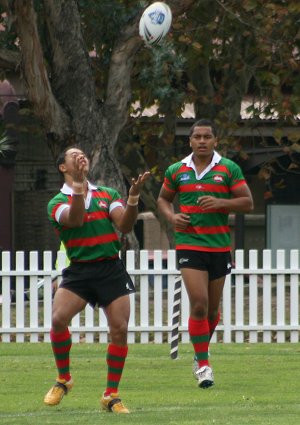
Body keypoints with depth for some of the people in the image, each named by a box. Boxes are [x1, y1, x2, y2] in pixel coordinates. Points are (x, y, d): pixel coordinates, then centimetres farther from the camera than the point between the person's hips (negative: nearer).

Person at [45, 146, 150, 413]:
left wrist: (133, 196, -16)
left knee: (120, 329, -10)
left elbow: (125, 226, -1)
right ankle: (63, 379, 1)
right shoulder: (58, 202, 4)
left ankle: (111, 395, 2)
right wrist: (78, 186, -28)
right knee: (59, 318, -22)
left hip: (111, 270, 2)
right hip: (79, 271, -2)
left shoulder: (107, 195, 13)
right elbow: (75, 220, -17)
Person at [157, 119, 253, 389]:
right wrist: (171, 216, -3)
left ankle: (202, 352, 35)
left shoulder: (229, 169, 1)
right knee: (199, 303, -14)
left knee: (213, 306, 10)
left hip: (219, 245, 1)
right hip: (189, 243, -1)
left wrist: (220, 203, -17)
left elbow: (247, 203, -1)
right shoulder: (176, 171, 5)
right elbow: (163, 199, 19)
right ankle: (203, 364, -9)